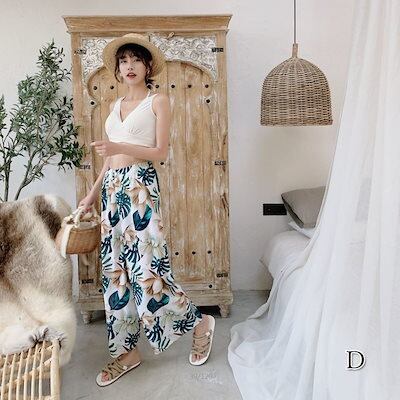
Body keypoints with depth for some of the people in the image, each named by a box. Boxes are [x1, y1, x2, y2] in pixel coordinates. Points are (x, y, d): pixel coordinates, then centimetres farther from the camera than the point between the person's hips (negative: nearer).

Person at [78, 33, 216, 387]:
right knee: (116, 270, 7)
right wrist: (93, 193, 16)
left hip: (140, 187, -7)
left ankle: (200, 322, 16)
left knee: (147, 267, -8)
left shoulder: (159, 101, 1)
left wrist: (119, 147, -18)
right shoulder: (116, 105, 19)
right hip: (113, 189, 7)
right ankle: (127, 351, 20)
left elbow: (161, 152, -8)